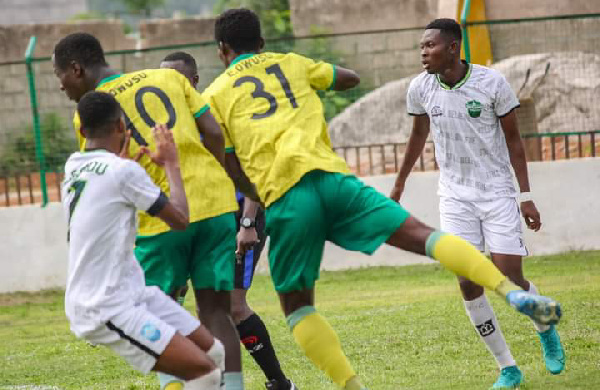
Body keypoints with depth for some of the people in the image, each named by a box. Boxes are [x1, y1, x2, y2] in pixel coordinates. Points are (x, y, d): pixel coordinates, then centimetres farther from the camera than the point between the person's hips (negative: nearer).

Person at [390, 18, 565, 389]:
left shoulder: (492, 82, -13)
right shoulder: (420, 88, -4)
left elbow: (513, 140, -5)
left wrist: (526, 196, -7)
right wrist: (400, 184, 24)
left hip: (497, 192, -3)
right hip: (455, 196, 3)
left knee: (510, 278, -9)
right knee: (469, 284, -7)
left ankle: (546, 329, 24)